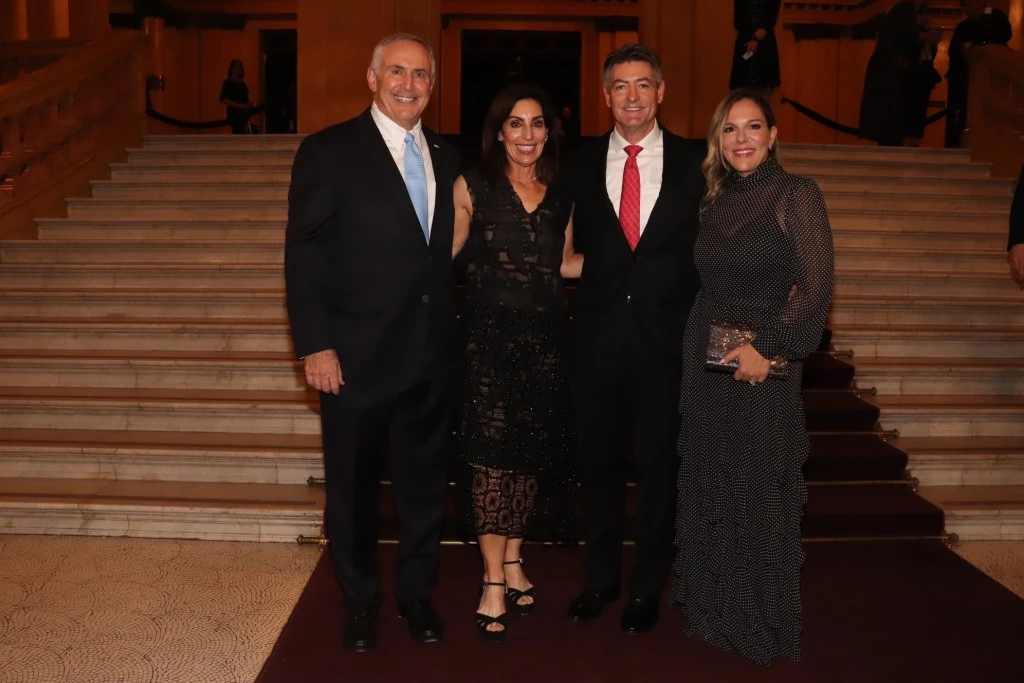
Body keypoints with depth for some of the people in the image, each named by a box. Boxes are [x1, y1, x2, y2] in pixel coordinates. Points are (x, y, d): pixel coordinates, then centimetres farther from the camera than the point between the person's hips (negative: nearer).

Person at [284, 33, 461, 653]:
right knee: (354, 486, 13)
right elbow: (304, 256, -9)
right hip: (358, 357, -4)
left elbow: (446, 252, 11)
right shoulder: (329, 151, -6)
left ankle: (417, 592, 36)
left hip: (433, 358, 4)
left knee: (426, 482, 16)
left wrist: (452, 334, 5)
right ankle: (361, 599, 34)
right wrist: (315, 346, -14)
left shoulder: (446, 157, 8)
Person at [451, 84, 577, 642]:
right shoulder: (472, 187, 1)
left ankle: (513, 559, 26)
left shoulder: (560, 196, 10)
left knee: (535, 454, 8)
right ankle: (494, 580, 6)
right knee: (490, 453, -5)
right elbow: (449, 256, 0)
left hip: (546, 339, 4)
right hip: (489, 336, -3)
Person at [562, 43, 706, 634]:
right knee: (598, 462, 11)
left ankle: (648, 586, 26)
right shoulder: (583, 166, 7)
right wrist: (585, 311, 0)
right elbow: (580, 250, 10)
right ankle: (602, 577, 29)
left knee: (658, 465, 8)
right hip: (598, 337, 2)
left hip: (666, 339, -1)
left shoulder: (696, 162, 2)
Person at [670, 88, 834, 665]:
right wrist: (704, 343, 4)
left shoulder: (796, 195, -8)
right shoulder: (716, 202, 10)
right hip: (706, 361, 6)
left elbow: (817, 288, -13)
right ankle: (714, 611, 32)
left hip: (763, 365, -6)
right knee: (709, 489, 14)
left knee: (760, 495, 4)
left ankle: (763, 625, 23)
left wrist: (766, 348, -17)